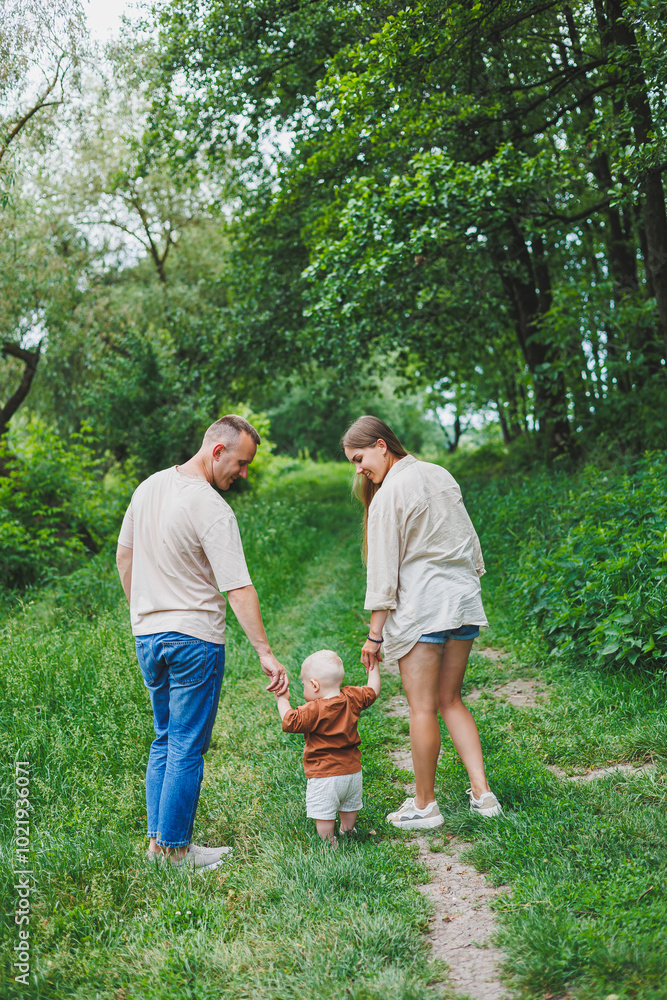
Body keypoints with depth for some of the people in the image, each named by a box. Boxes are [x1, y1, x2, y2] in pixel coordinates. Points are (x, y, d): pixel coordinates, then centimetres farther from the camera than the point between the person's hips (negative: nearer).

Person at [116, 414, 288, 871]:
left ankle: (157, 837, 23)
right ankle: (175, 848, 9)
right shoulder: (213, 511, -19)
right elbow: (239, 590, -21)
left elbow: (124, 556, 15)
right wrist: (266, 653, -19)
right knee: (187, 746, 2)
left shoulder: (149, 487, 6)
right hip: (194, 636, -8)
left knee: (165, 739, 18)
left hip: (147, 633, 8)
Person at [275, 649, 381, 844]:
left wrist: (283, 700, -8)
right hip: (352, 770, 8)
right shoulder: (351, 698, -2)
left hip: (324, 776, -7)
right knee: (349, 807, 26)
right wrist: (373, 668, 25)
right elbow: (372, 691, 14)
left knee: (323, 814, 3)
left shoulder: (314, 710, -21)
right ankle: (348, 832, 42)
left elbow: (290, 722, -19)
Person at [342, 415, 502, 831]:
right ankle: (482, 792, 9)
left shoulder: (389, 493, -11)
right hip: (463, 597, 8)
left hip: (421, 606, -8)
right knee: (451, 700, 15)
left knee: (423, 707, 1)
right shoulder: (440, 475, 11)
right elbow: (469, 540, 18)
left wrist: (375, 634, -7)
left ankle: (424, 806, 11)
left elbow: (384, 570, -11)